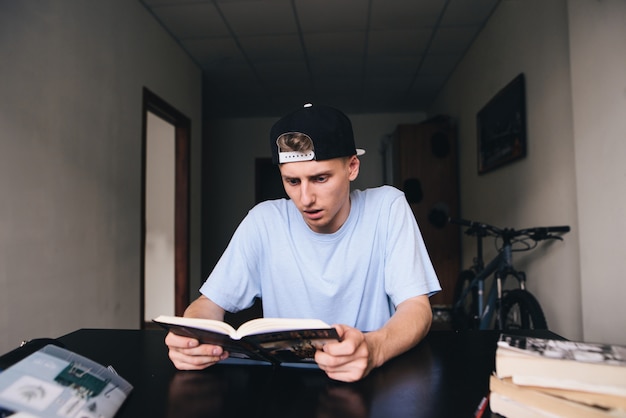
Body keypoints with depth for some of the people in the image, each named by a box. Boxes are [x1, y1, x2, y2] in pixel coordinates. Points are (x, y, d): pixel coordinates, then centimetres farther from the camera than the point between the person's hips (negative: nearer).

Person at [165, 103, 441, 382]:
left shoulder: (387, 208, -11)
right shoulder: (264, 220, -7)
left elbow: (416, 307, -15)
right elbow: (210, 303, -2)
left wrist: (374, 348, -37)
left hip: (372, 377, 0)